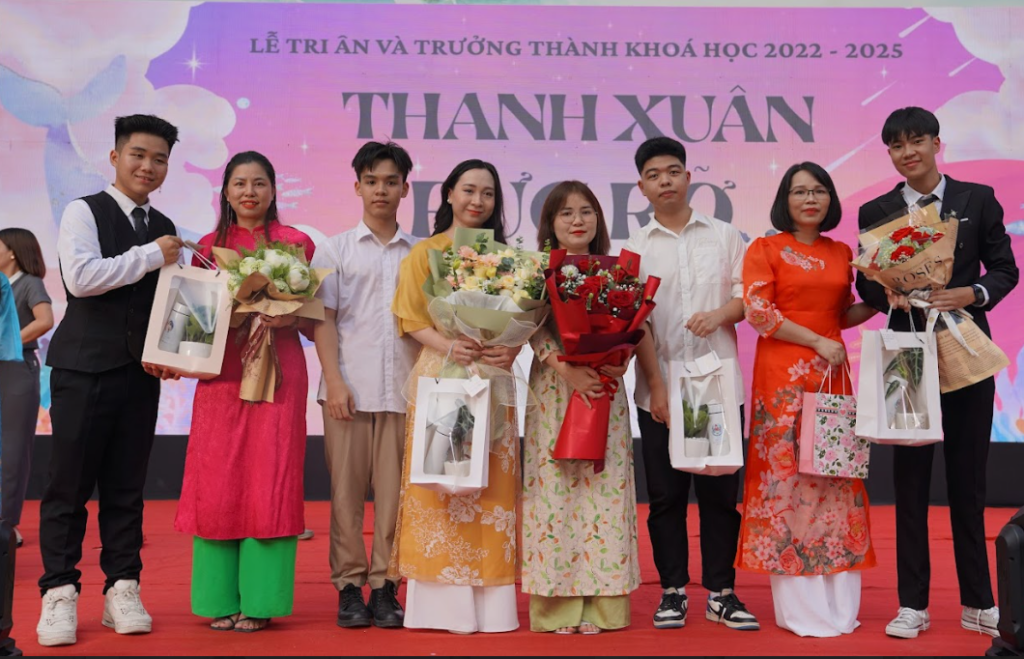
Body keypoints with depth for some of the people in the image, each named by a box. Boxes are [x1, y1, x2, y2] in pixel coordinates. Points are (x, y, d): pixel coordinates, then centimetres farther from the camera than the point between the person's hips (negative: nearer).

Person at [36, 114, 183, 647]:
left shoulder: (165, 229, 14)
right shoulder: (84, 212, 0)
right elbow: (81, 277, -16)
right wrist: (151, 256, -12)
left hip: (141, 374, 4)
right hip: (84, 369, -4)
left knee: (126, 486, 8)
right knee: (69, 484, 0)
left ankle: (122, 590, 15)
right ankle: (60, 594, 8)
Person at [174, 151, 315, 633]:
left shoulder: (297, 243, 5)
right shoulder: (208, 246, 12)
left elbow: (313, 322, 6)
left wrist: (290, 318, -15)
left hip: (278, 371, -2)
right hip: (222, 373, 2)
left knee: (270, 480, -2)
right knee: (217, 481, 1)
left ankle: (260, 599, 5)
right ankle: (220, 598, 10)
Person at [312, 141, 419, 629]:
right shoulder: (336, 249, 8)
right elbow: (324, 319, 3)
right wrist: (334, 380, -7)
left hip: (403, 389, 1)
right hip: (350, 387, -1)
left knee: (394, 490, 2)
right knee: (347, 490, 2)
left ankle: (385, 587, 11)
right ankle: (349, 587, 11)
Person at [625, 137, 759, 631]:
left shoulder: (724, 235, 9)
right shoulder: (635, 248, 6)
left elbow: (748, 296, 7)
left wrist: (720, 314, -15)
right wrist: (657, 386, -8)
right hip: (660, 389, 0)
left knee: (720, 492, 4)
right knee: (666, 495, 5)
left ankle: (721, 593, 15)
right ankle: (673, 591, 17)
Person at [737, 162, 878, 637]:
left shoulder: (841, 253, 14)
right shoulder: (765, 249, 0)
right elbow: (758, 312, -10)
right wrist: (818, 342, -12)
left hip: (832, 374, 5)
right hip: (783, 374, -4)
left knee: (836, 475, 4)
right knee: (786, 475, -3)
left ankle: (838, 602, 13)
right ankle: (800, 607, 6)